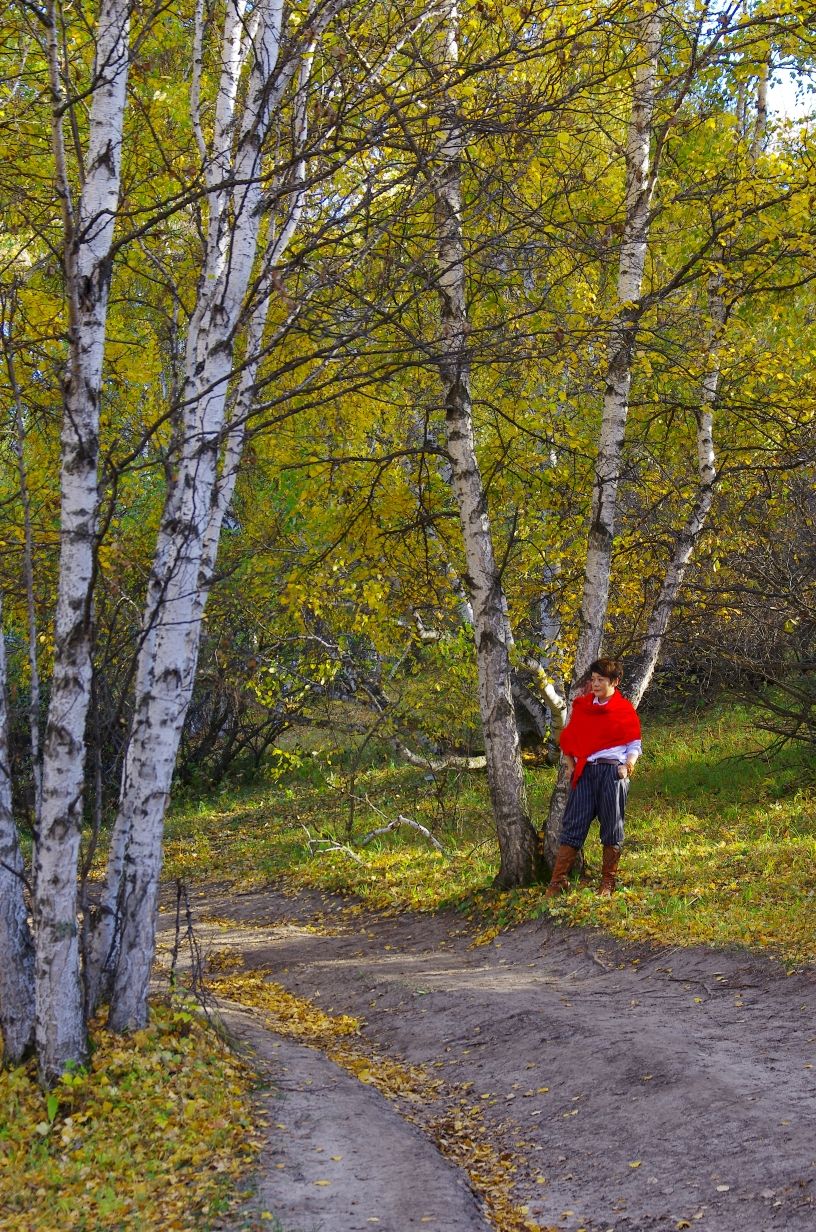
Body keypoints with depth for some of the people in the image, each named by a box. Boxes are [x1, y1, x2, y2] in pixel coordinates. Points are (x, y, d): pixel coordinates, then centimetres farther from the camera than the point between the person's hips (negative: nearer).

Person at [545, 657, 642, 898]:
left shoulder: (625, 709, 3)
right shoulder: (581, 705, 12)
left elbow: (634, 743, 5)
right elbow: (568, 738, 19)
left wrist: (630, 763, -12)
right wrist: (571, 765, 8)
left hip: (612, 772, -3)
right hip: (584, 772, 3)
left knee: (611, 828, 2)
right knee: (573, 826, -1)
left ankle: (608, 883, 11)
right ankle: (557, 882, -2)